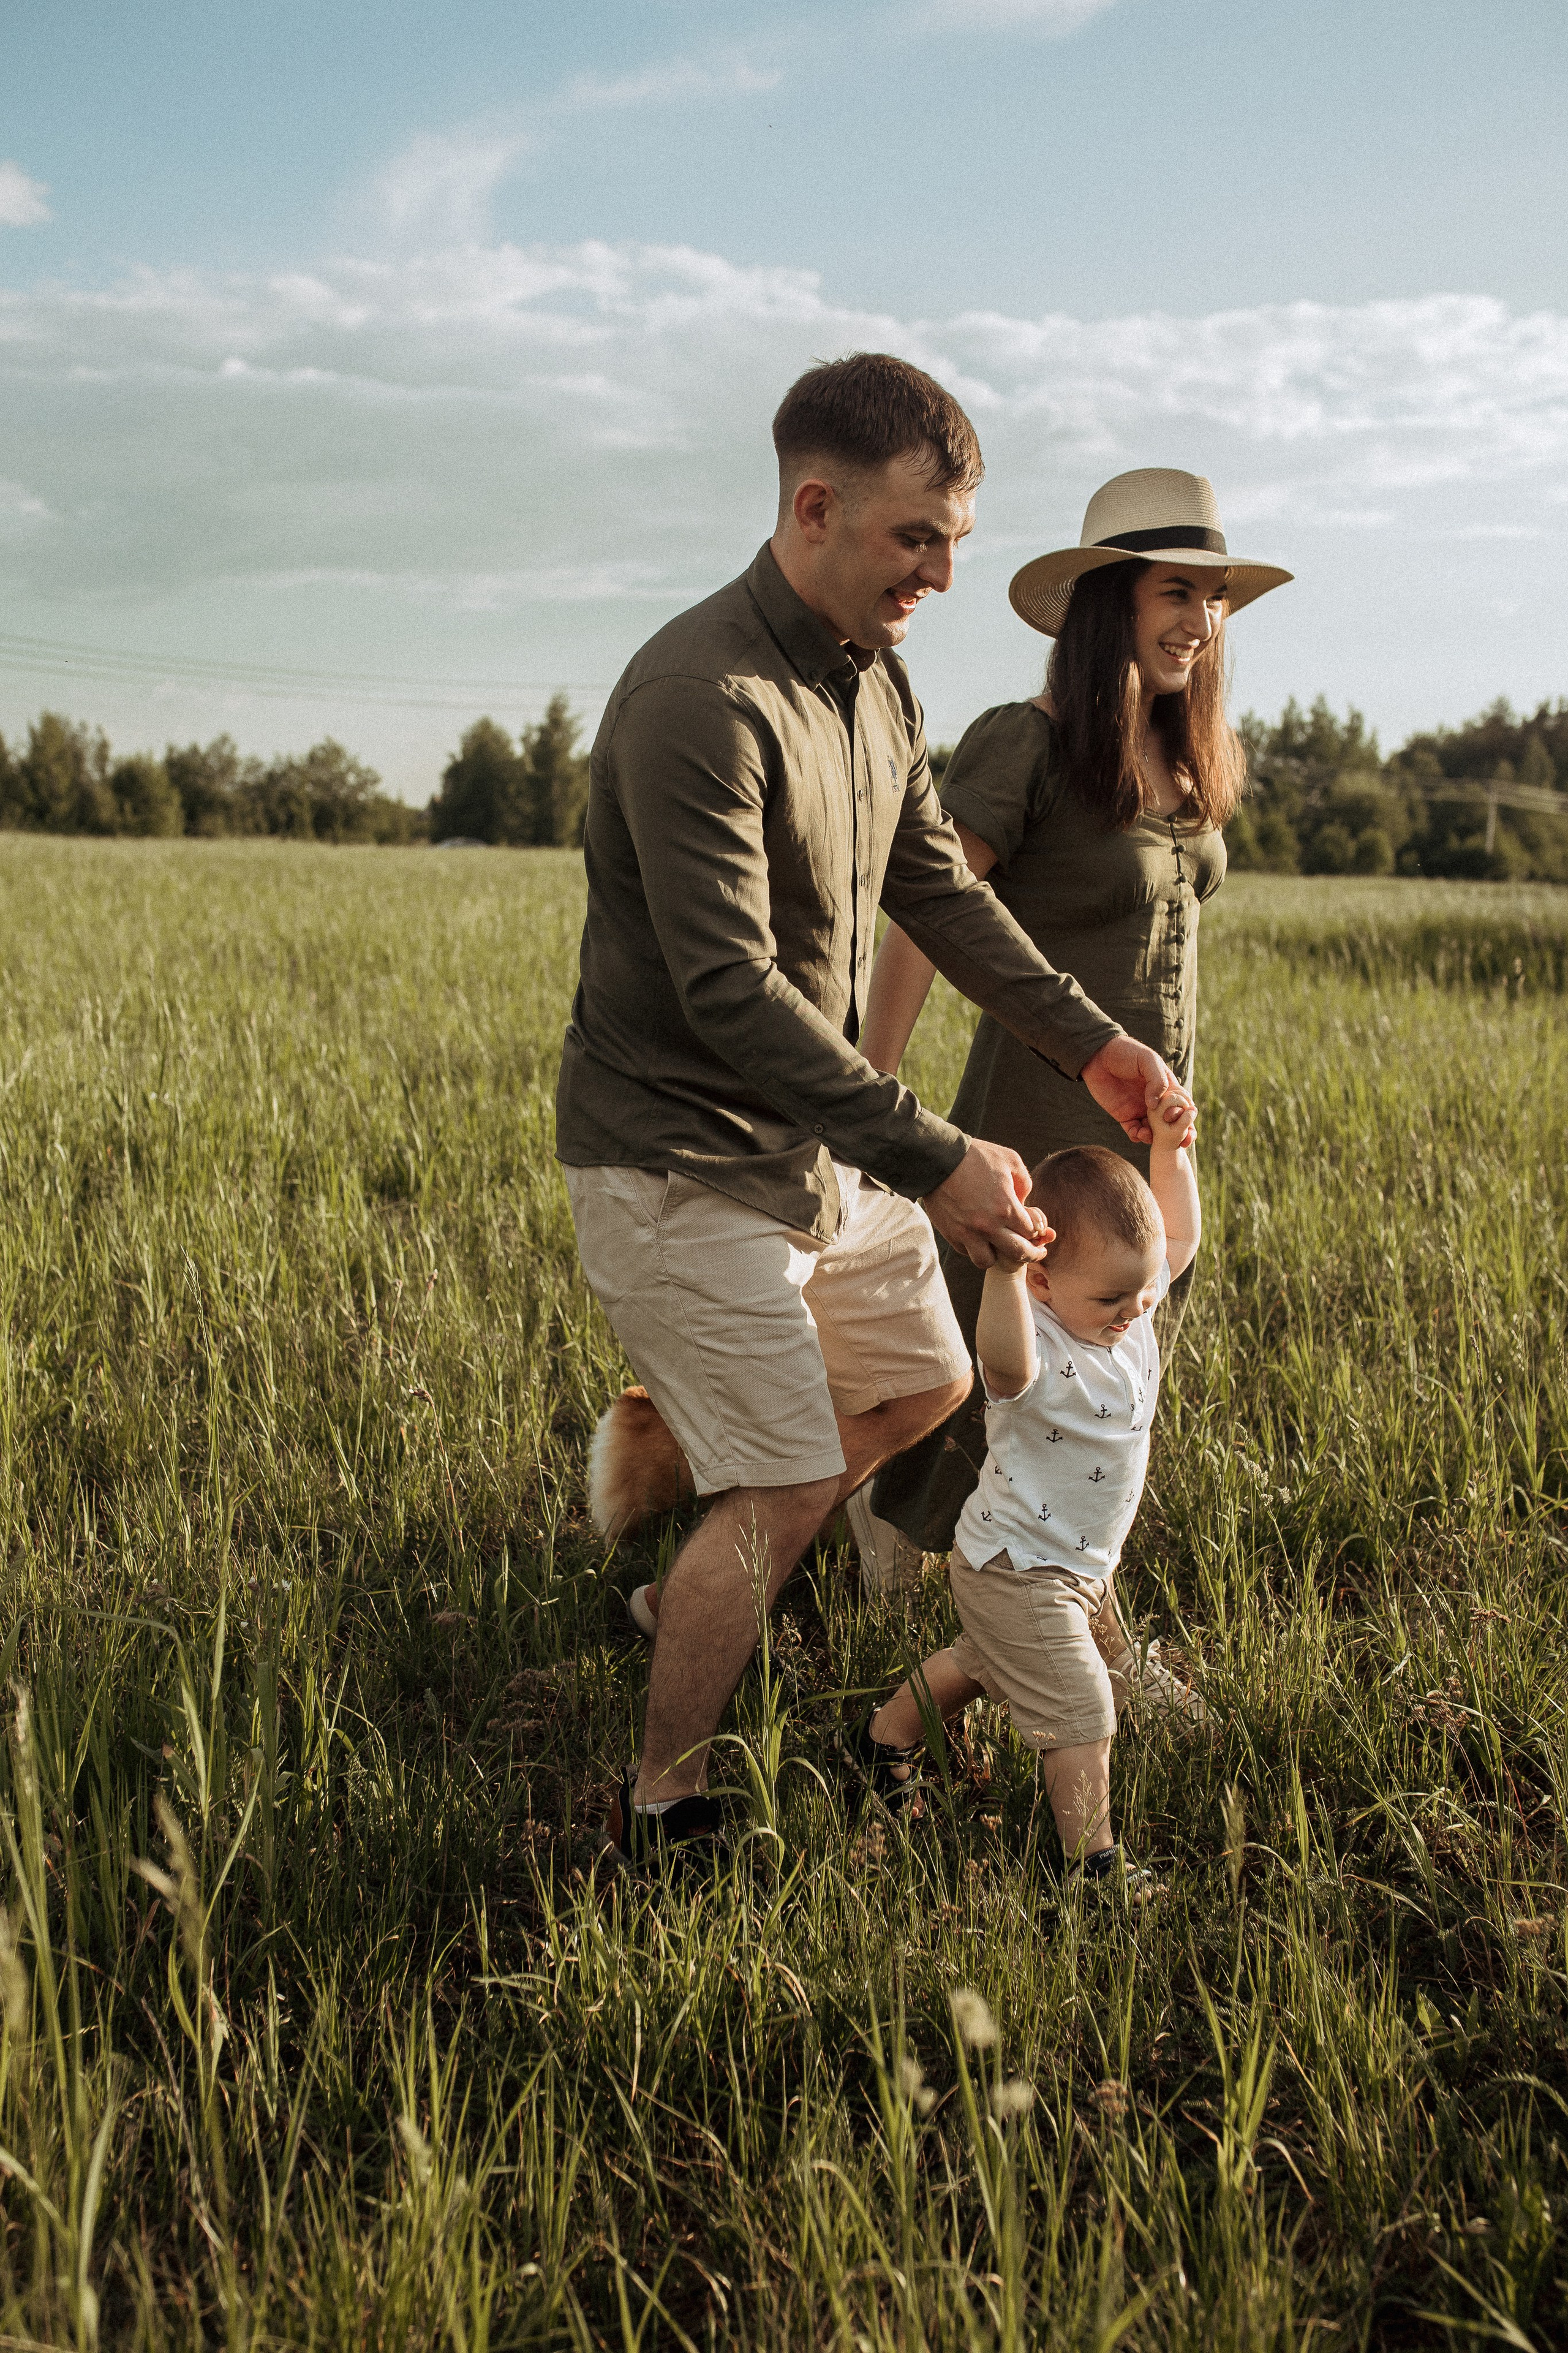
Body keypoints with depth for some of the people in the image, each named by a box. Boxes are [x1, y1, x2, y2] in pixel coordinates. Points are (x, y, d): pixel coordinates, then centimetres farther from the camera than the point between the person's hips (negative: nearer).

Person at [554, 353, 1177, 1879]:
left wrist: (1084, 1039, 4)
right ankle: (661, 1811, 13)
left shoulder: (874, 679, 5)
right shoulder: (700, 703, -26)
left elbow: (934, 883, 12)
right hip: (681, 1161, -9)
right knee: (790, 1482, -6)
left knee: (925, 1381, 18)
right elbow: (732, 994, -29)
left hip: (814, 1138, 9)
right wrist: (931, 1163, -29)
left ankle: (713, 1565, 38)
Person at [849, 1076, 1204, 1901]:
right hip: (1017, 1572, -9)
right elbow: (1005, 1365, -59)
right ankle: (1092, 1864, 12)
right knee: (1080, 1716, -4)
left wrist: (1170, 1149, -6)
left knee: (980, 1664, 29)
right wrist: (1002, 1264, -71)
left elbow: (1181, 1237, 9)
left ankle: (884, 1738, 50)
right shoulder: (1038, 1352, -34)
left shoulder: (1130, 1304, -7)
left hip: (1082, 1564, 9)